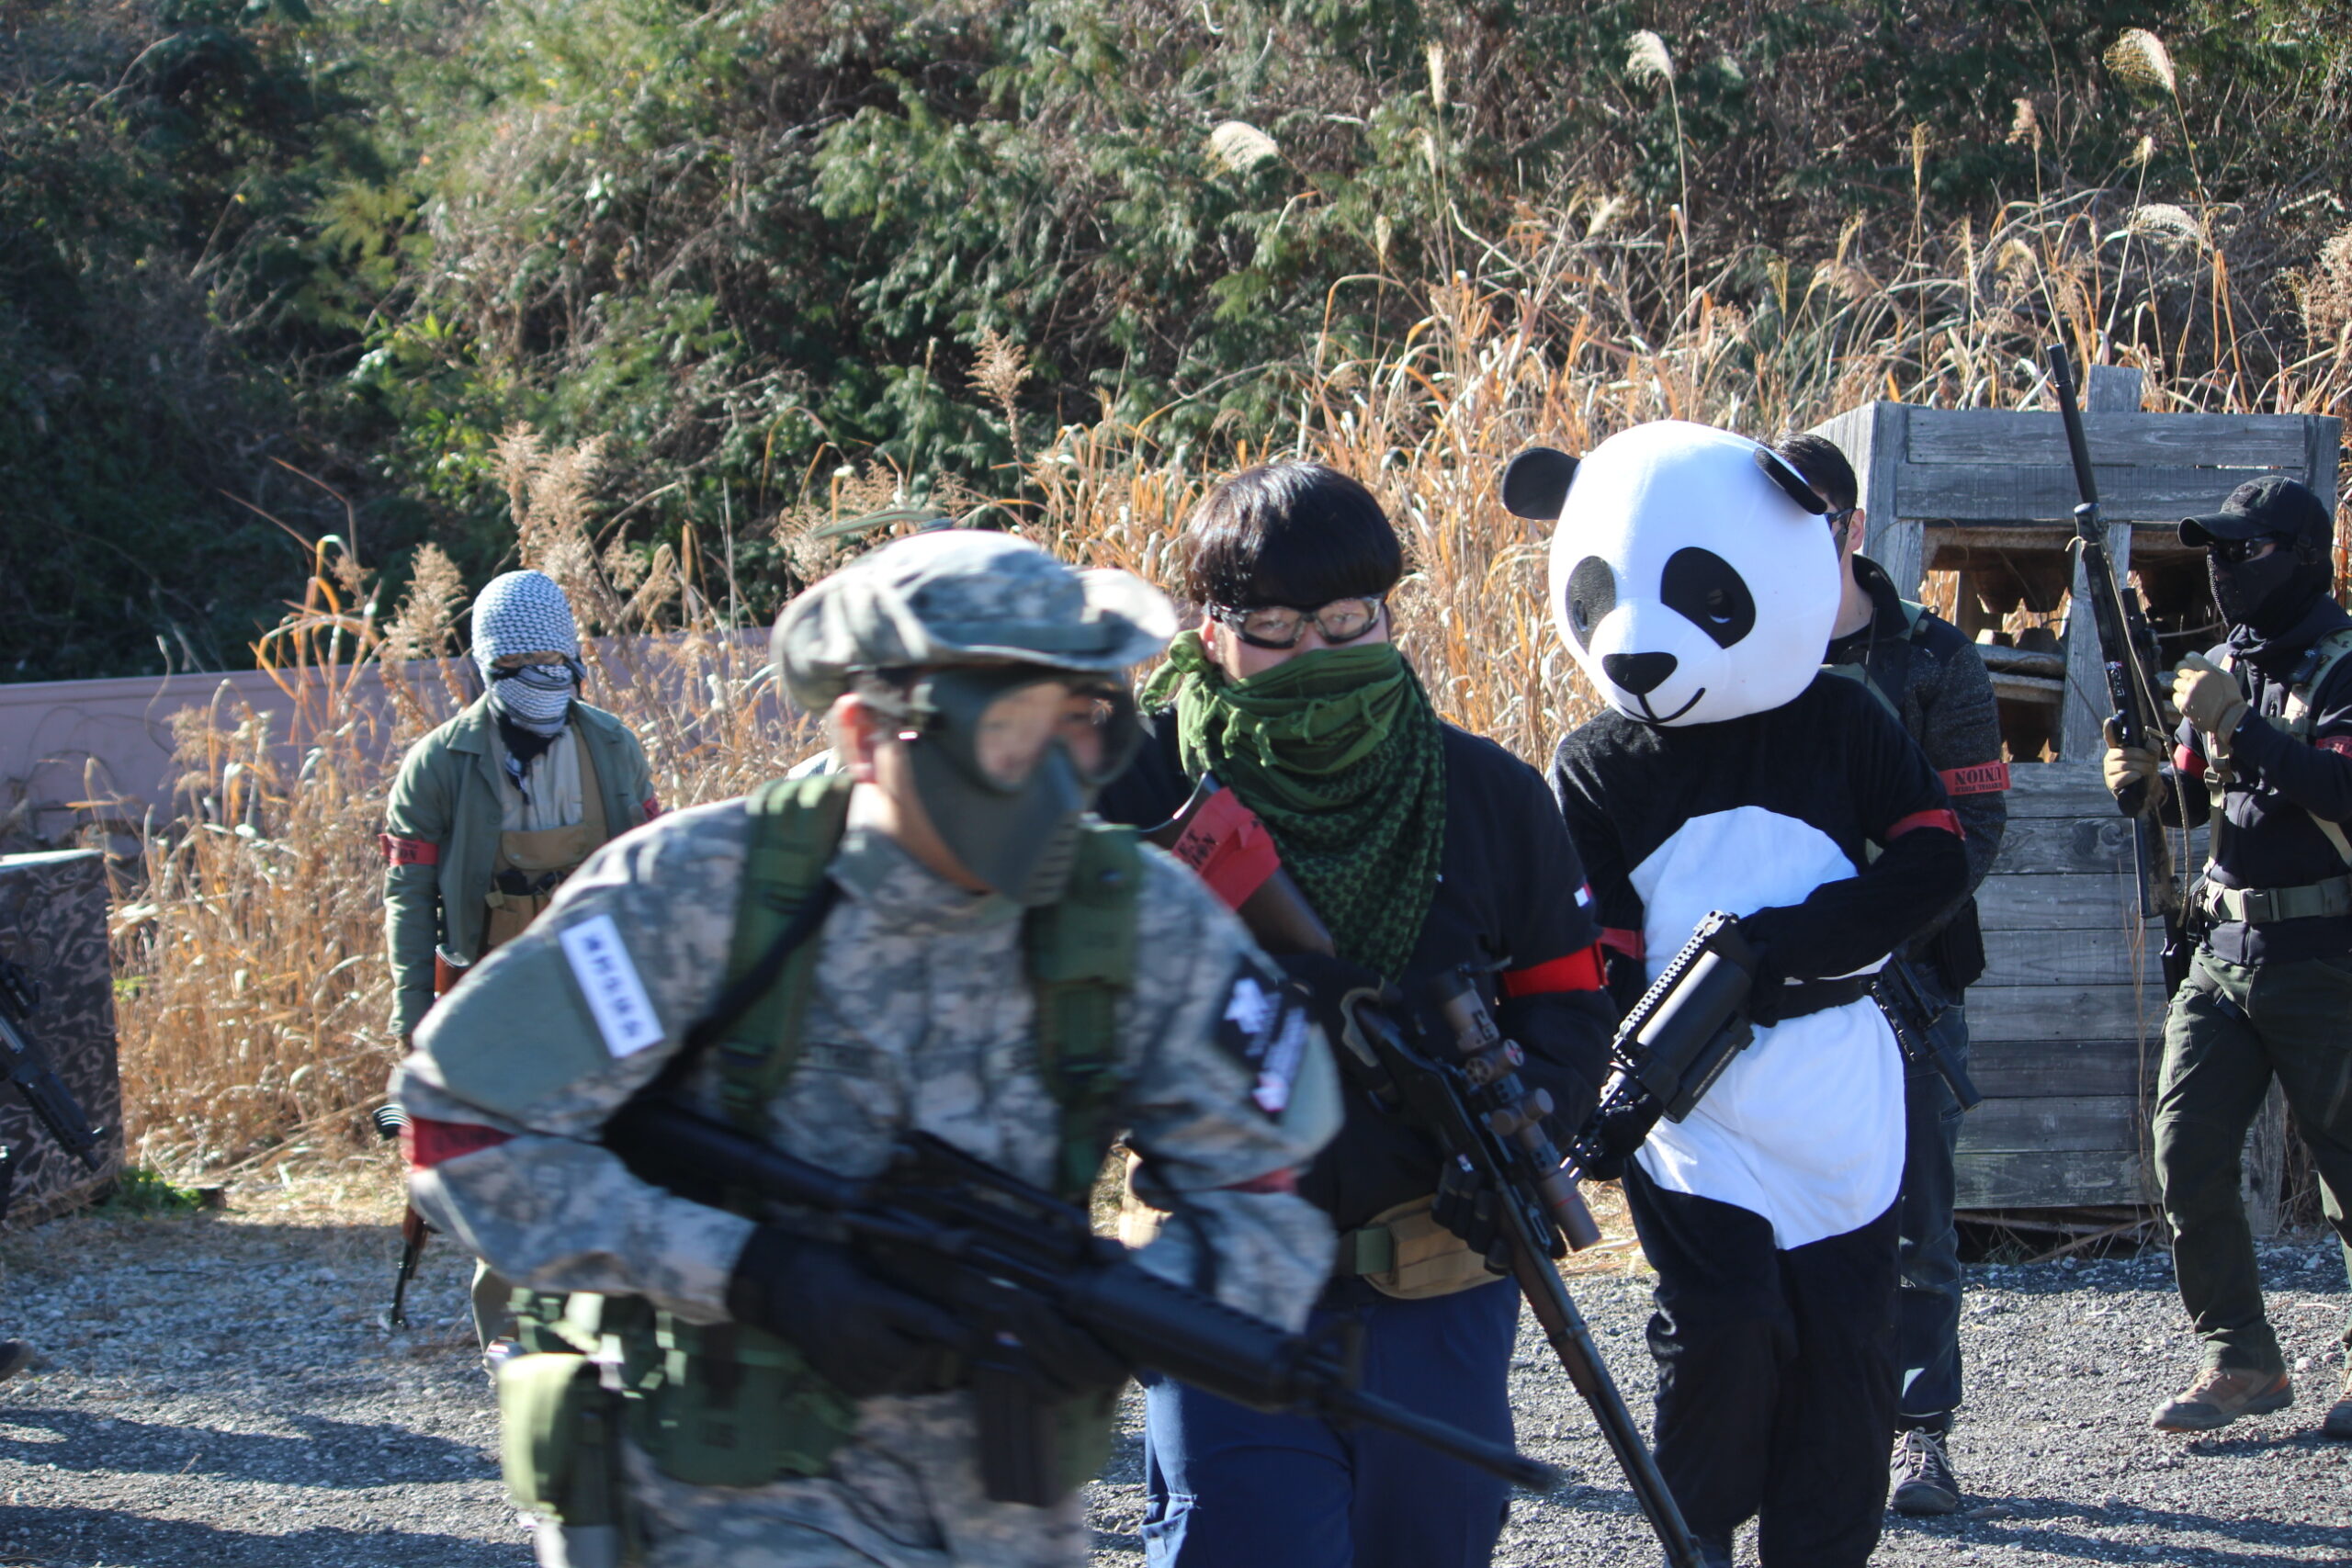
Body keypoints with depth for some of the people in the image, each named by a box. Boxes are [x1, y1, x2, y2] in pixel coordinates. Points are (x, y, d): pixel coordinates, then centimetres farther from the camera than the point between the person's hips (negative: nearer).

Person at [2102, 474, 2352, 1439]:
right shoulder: (2224, 667, 13)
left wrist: (2237, 726, -27)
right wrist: (2146, 781, 0)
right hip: (2226, 951, 7)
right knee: (2186, 1155, -2)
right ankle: (2241, 1360, 5)